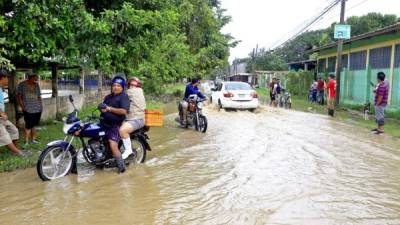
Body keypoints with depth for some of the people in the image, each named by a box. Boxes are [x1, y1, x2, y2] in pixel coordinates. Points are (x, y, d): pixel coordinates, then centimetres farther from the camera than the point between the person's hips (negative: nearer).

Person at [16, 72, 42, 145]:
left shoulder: (36, 85, 12)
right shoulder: (22, 85, -1)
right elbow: (18, 96, -1)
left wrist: (41, 105, 12)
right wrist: (22, 107, -8)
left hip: (38, 109, 4)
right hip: (28, 110, -4)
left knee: (34, 125, 9)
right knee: (28, 125, -10)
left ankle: (33, 139, 19)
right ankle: (26, 141, -4)